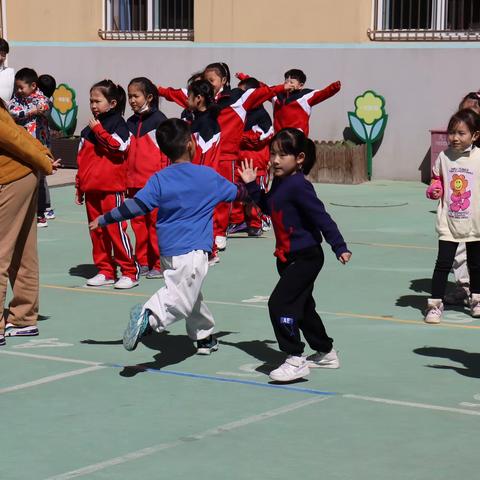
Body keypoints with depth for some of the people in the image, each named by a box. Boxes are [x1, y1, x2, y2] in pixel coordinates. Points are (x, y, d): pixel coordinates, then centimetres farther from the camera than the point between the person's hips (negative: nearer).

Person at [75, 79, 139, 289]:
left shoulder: (117, 123, -3)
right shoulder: (88, 129, 16)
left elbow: (119, 146, -19)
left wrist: (99, 130, -15)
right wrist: (79, 187, 21)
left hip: (111, 187, -7)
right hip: (91, 187, 7)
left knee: (115, 228, -9)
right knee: (97, 230, 9)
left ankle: (129, 272, -3)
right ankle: (105, 271, 17)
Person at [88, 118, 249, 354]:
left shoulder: (159, 180, 2)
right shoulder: (209, 176, 1)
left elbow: (135, 206, -5)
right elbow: (236, 192, 17)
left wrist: (104, 219, 5)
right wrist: (248, 185, 39)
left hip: (168, 250, 4)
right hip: (193, 250, -4)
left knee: (190, 294, 23)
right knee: (181, 300, -14)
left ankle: (204, 336, 33)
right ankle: (149, 316, -40)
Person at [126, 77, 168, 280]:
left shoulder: (159, 120, -4)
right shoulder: (130, 123, 14)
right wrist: (125, 180, 15)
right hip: (135, 183, 6)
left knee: (156, 223, -3)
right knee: (138, 222, 8)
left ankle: (159, 264, 3)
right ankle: (143, 263, 16)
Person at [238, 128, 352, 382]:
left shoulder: (299, 185, -19)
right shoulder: (279, 183, 8)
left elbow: (322, 217, -22)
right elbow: (268, 207, 25)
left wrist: (339, 247, -24)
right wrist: (252, 185, 16)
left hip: (305, 256, -10)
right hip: (288, 257, 10)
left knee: (279, 303, -15)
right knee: (302, 306, 20)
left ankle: (295, 360, -11)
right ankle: (326, 353, 36)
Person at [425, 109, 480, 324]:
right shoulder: (444, 156, -3)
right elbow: (436, 179, 12)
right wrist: (434, 190, -8)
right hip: (449, 222, 0)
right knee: (443, 263, -5)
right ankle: (435, 304, 2)